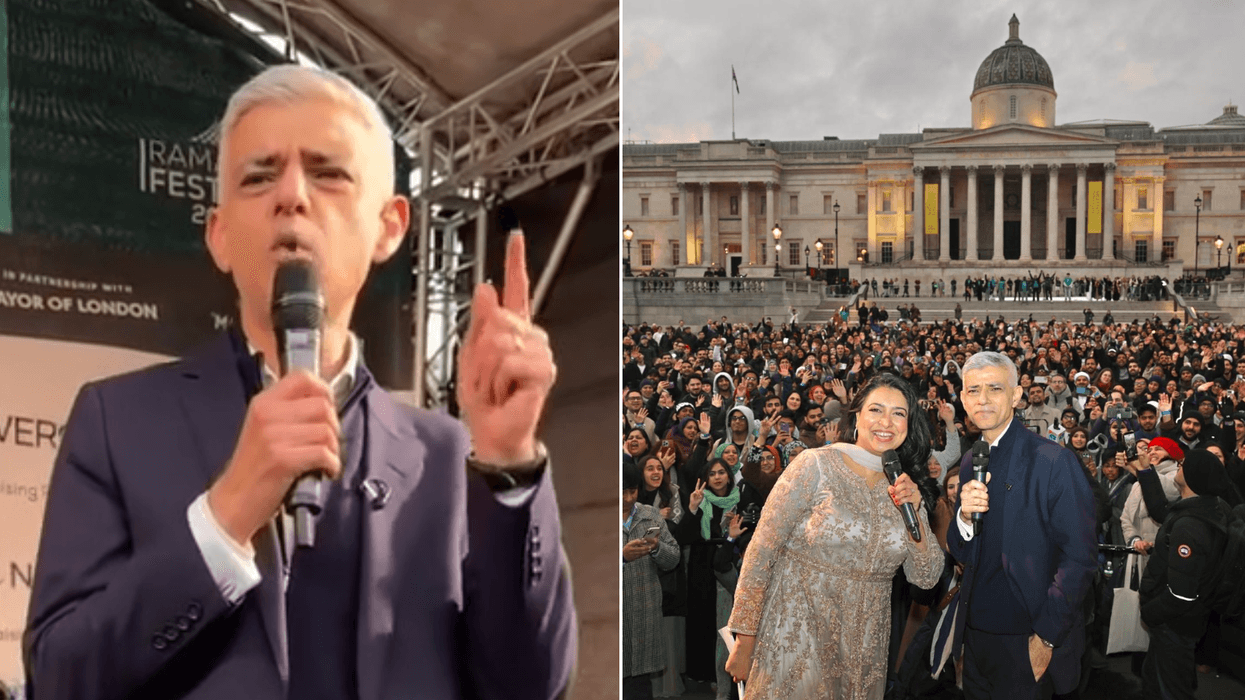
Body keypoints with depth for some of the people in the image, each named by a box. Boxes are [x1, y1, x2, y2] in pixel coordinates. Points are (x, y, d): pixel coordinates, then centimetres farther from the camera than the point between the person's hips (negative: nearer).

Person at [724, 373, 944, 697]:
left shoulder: (906, 486, 6)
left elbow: (926, 577, 4)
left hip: (863, 648, 4)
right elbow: (761, 551, -10)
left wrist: (915, 511, -11)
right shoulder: (817, 465, -9)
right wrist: (744, 643, -11)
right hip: (797, 638, -4)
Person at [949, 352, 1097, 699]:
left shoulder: (1055, 462, -13)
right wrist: (964, 517, -12)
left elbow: (1080, 559, -15)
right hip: (976, 634, 6)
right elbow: (961, 555, 9)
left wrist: (1045, 637, -16)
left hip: (1027, 643, -6)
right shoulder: (970, 463, 8)